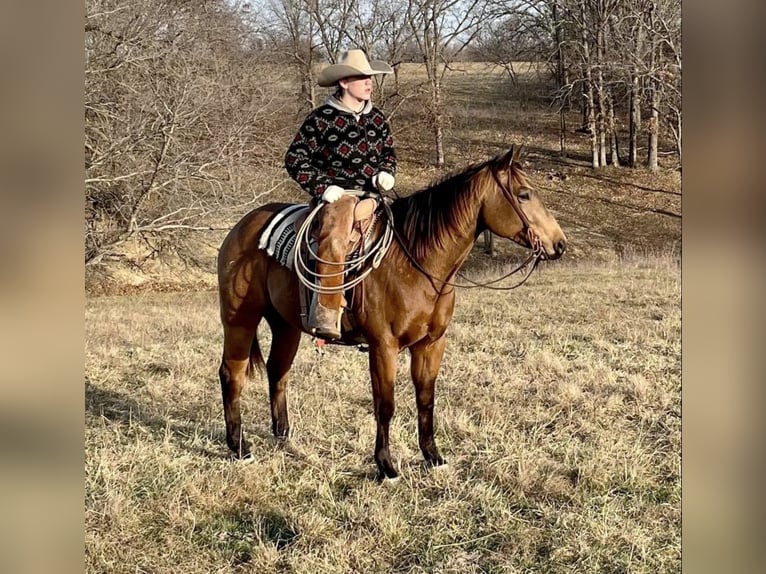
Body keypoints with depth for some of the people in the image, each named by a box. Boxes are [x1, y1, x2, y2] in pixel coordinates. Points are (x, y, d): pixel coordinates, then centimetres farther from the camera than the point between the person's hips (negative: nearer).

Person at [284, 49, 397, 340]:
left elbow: (389, 153, 28)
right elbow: (295, 158, -1)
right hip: (337, 195, -6)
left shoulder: (377, 118, 14)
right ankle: (325, 314, -33)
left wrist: (386, 174, 6)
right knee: (334, 240, -35)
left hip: (372, 195, 6)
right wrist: (322, 186, -12)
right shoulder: (321, 119, -3)